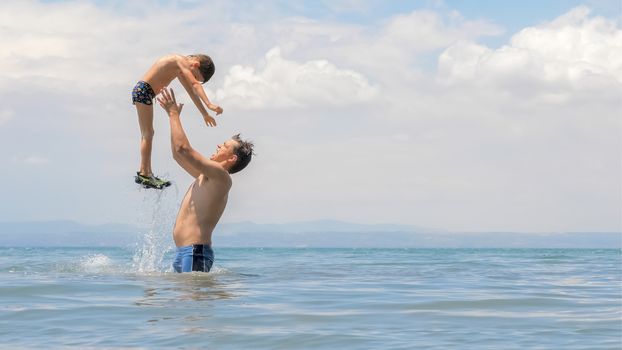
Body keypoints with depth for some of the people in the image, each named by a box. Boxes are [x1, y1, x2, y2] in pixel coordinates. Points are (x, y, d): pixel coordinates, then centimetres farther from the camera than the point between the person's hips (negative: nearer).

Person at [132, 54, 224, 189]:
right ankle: (144, 174, -9)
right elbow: (194, 84, -25)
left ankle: (145, 172, 15)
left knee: (147, 134, 12)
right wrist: (209, 104, -33)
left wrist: (205, 114, 25)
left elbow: (192, 92, 24)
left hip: (142, 92, 10)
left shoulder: (181, 70, 16)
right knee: (148, 134, -9)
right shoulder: (181, 60, -13)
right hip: (143, 90, -10)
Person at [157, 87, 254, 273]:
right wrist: (173, 116, 30)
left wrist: (174, 114, -4)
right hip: (184, 252, 10)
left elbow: (183, 149, -15)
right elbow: (178, 155, 33)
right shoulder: (205, 176, 22)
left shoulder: (221, 176, -9)